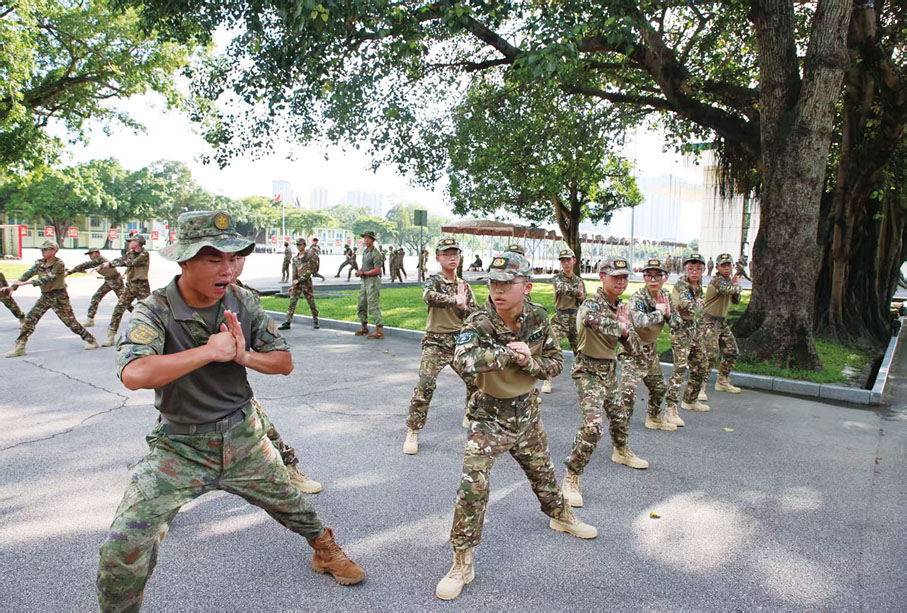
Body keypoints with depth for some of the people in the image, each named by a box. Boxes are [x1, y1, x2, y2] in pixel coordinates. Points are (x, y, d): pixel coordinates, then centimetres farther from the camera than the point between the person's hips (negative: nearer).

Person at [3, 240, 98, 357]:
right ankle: (19, 347, 5)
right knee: (29, 320, 0)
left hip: (58, 296, -6)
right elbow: (28, 274, 0)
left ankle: (91, 341, 10)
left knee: (70, 321, -2)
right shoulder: (39, 263, 6)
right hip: (45, 296, 6)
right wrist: (12, 286, -12)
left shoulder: (59, 264, -15)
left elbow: (47, 278, -24)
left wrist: (24, 283, -30)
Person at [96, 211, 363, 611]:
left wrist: (244, 356, -22)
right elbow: (133, 374, -38)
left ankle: (324, 549, 51)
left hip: (243, 438, 3)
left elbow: (284, 362, -3)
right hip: (180, 449, -3)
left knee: (290, 504, 21)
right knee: (123, 548, -9)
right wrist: (210, 351, -33)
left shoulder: (241, 302, -7)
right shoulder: (155, 311, -19)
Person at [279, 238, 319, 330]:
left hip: (306, 282, -4)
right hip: (297, 282, 4)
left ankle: (315, 322, 14)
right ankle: (287, 322, -1)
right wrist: (293, 285, 10)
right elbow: (295, 273, 13)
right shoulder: (295, 259, 11)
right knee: (292, 302, -1)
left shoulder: (309, 256, -3)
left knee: (311, 302, 1)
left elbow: (309, 271, -9)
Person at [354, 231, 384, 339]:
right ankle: (364, 328, 30)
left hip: (373, 282, -9)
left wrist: (363, 273, -14)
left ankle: (379, 331, -13)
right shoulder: (365, 251, 15)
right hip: (364, 282, 9)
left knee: (373, 307, -13)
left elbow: (377, 270, -20)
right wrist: (360, 270, 5)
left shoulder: (376, 253, -14)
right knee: (361, 306, 15)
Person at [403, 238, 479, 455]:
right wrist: (455, 300, -31)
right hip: (436, 342, -5)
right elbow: (429, 296, -33)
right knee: (425, 386, -16)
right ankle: (412, 433, -4)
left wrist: (463, 306, -15)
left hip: (460, 341, 6)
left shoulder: (464, 285, 9)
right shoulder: (434, 281, -8)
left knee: (476, 381, 13)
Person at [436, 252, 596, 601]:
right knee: (473, 486, -12)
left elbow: (556, 362, -3)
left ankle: (561, 516, 55)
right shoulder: (480, 322, -24)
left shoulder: (537, 318, -10)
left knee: (542, 471, 24)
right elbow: (462, 359, -42)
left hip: (526, 412, 4)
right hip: (489, 417, -4)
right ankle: (462, 564, 4)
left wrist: (529, 362, -23)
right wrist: (509, 352, -40)